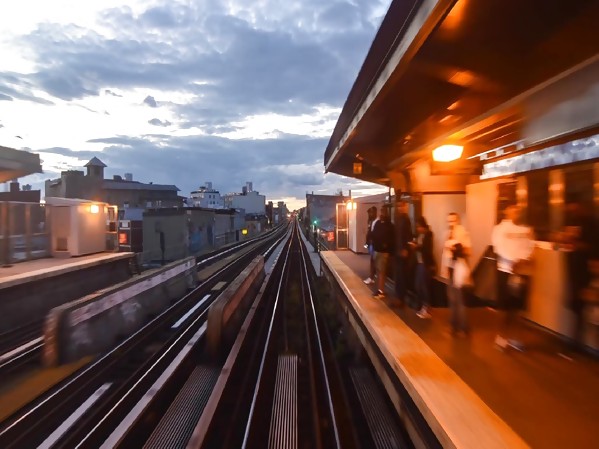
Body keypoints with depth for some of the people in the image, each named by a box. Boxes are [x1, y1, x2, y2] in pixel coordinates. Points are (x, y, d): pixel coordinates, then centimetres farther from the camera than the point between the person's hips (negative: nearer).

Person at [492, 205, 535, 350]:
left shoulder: (526, 230, 14)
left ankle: (508, 335, 24)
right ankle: (502, 335, 14)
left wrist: (521, 261, -16)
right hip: (506, 269, -5)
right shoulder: (500, 228, -1)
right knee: (507, 306, -2)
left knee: (515, 306, 10)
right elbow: (500, 248, -12)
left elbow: (529, 247, 2)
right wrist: (513, 263, -21)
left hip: (522, 270, 5)